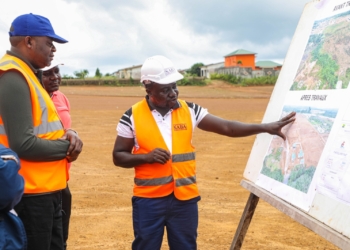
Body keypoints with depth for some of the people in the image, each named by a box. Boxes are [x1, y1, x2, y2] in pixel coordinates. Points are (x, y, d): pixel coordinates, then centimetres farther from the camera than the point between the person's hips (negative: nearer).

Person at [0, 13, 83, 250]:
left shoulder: (29, 74, 14)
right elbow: (24, 145, -26)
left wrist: (67, 133, -1)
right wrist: (67, 147, -11)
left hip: (47, 190, 10)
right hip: (32, 194, -10)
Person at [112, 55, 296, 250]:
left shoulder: (190, 111, 0)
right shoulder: (132, 116, -6)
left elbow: (227, 127, -2)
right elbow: (118, 157, 0)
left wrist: (266, 128, -11)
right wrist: (146, 157, -19)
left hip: (184, 198, 2)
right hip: (148, 200, -2)